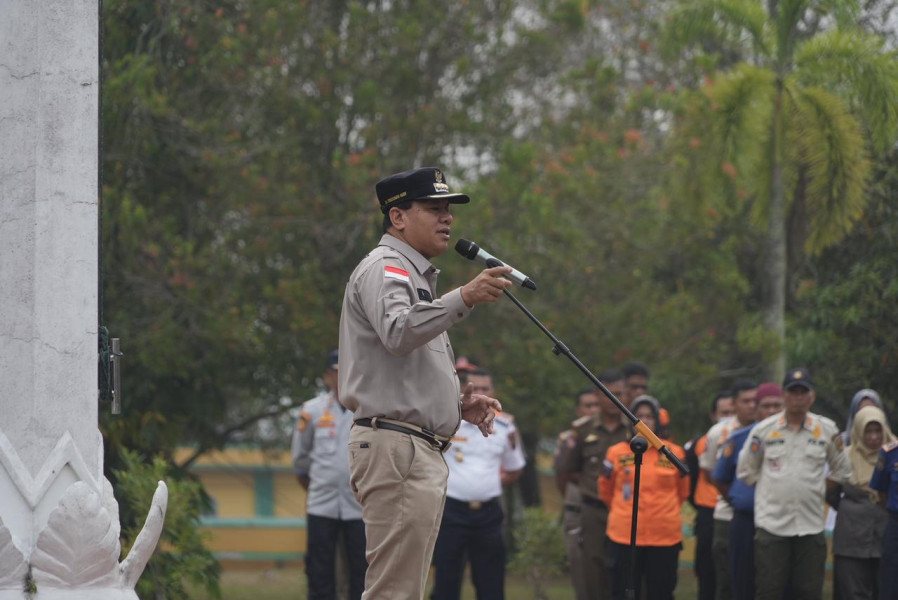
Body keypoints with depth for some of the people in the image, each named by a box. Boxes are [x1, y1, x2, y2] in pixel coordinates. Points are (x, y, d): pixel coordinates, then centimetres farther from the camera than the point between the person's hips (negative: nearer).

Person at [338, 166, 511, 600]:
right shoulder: (383, 268, -6)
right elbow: (397, 333, -28)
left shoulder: (416, 275, 26)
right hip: (395, 449, -11)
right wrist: (463, 298, -40)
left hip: (423, 451, 11)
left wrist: (457, 404, 13)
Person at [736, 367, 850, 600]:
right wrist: (774, 493, 5)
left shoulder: (827, 430, 4)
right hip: (772, 524, -1)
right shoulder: (763, 430, 0)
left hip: (811, 526, 1)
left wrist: (815, 491, 8)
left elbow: (841, 471, 16)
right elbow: (745, 471, 7)